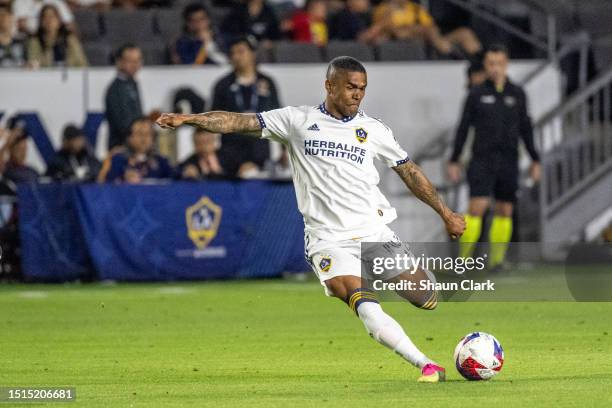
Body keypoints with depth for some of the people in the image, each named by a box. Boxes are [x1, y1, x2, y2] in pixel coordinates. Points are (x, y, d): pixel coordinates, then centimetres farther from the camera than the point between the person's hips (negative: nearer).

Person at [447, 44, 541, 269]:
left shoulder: (517, 94, 6)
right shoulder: (476, 94, 1)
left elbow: (526, 128, 11)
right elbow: (463, 128, 4)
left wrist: (535, 160, 8)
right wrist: (454, 161, 2)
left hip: (508, 162, 3)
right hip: (482, 160, -2)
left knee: (505, 211, 3)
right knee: (477, 207, -14)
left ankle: (497, 259, 12)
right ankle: (463, 258, -8)